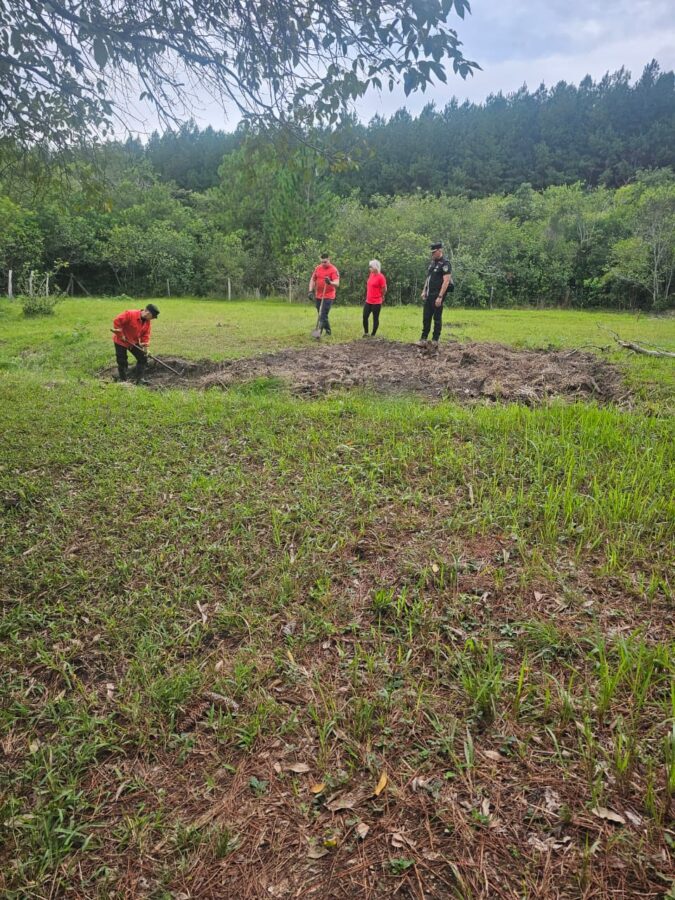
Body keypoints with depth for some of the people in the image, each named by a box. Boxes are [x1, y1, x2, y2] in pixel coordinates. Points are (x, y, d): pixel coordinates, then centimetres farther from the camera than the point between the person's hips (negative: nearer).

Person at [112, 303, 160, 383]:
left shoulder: (147, 321, -4)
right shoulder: (130, 314, -26)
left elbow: (146, 334, 1)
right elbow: (116, 321, -28)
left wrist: (145, 345, -11)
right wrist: (120, 334, -24)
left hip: (134, 342, 7)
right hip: (121, 341, -7)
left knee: (143, 358, 1)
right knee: (122, 361, 0)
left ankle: (138, 378, 7)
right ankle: (122, 380, 15)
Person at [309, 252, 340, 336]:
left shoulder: (333, 270, -12)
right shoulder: (317, 268, 5)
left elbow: (337, 284, -22)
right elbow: (312, 280, 15)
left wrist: (330, 282, -43)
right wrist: (311, 291, 4)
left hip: (328, 297, -6)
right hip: (318, 296, 7)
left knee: (323, 315, -12)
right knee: (321, 315, 13)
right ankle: (328, 330, 27)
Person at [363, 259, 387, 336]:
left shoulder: (380, 277, -14)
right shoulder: (371, 274, 8)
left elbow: (384, 289, -9)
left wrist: (380, 297, 4)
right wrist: (368, 296, 16)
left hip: (376, 302, -7)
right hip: (368, 301, 7)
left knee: (375, 318, 3)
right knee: (365, 317, 7)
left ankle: (373, 335, 12)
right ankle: (366, 333, 22)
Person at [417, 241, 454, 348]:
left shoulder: (445, 263, -11)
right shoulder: (432, 262, 14)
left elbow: (446, 281, -18)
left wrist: (440, 297, -23)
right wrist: (424, 291, 14)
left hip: (437, 295, -8)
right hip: (429, 295, 8)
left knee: (437, 318, 0)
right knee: (426, 317, 8)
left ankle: (435, 341, 6)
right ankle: (423, 339, 13)